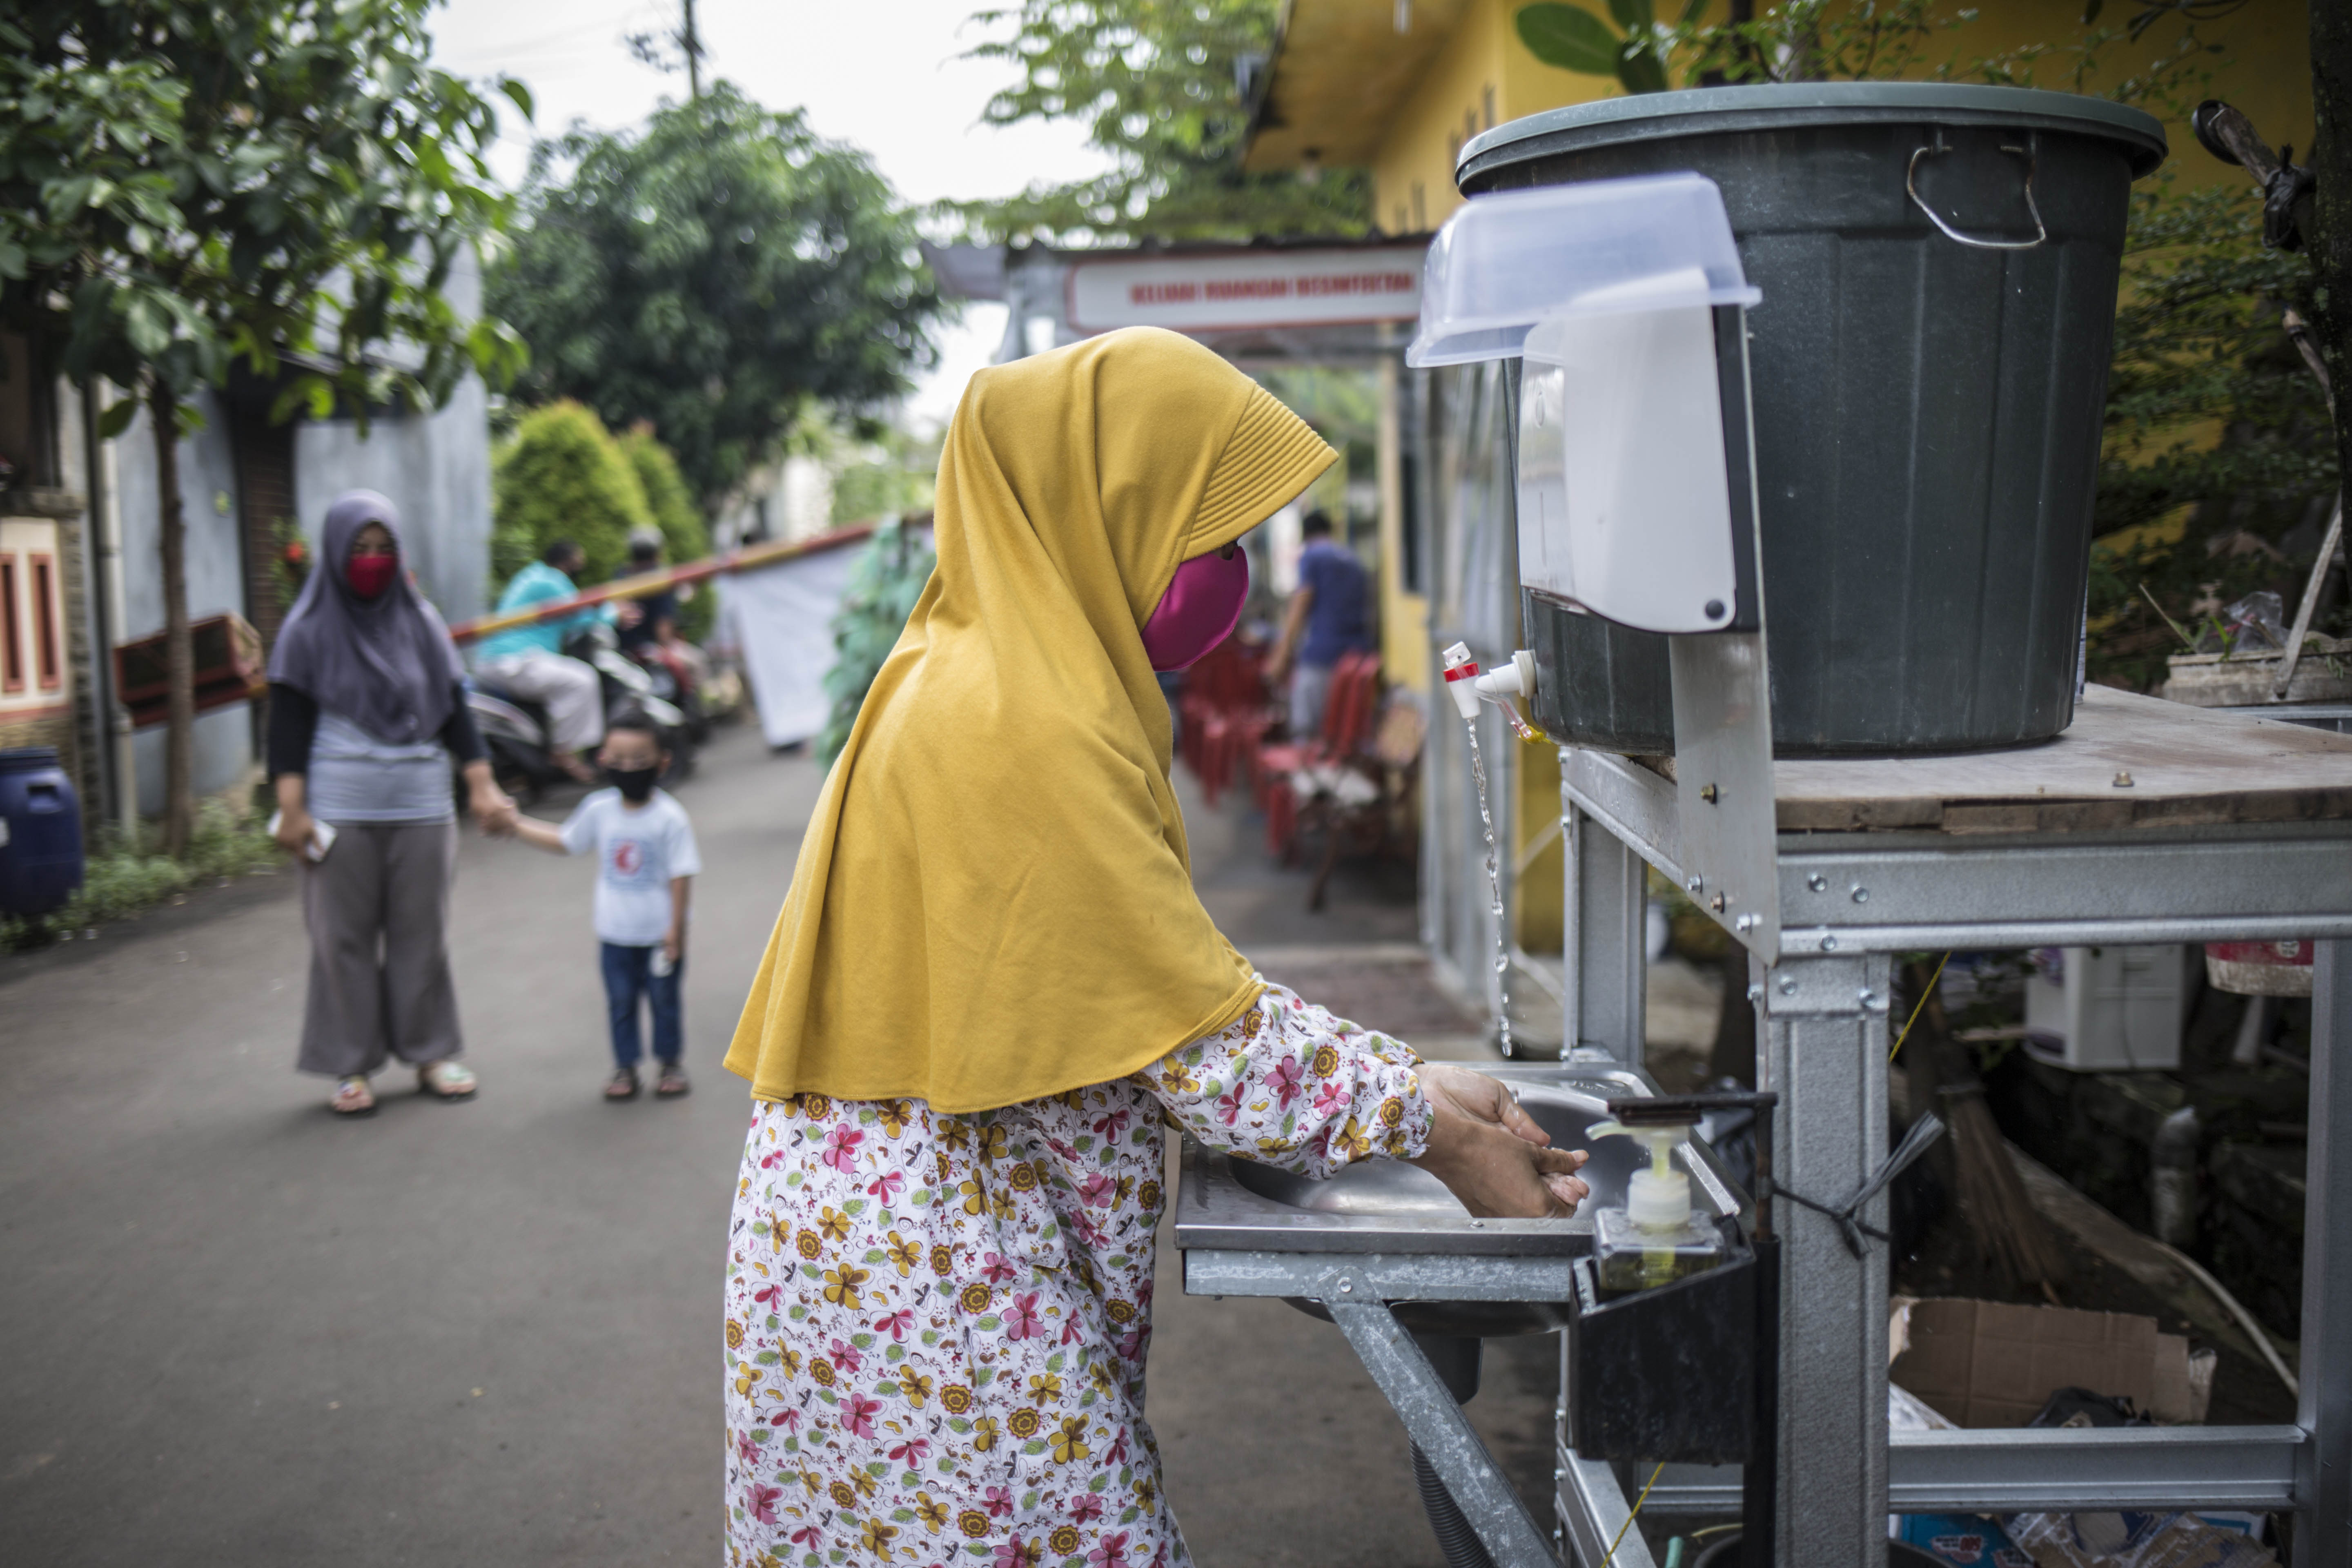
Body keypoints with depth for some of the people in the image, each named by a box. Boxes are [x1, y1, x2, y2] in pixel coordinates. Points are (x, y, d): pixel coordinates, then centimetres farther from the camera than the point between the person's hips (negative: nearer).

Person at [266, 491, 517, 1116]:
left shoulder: (421, 624, 8)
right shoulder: (309, 631, 0)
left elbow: (454, 712, 9)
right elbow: (288, 725, -3)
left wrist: (482, 785, 3)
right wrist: (291, 808, -11)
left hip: (420, 806, 3)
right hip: (340, 811, -2)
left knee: (422, 935, 8)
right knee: (344, 938, 3)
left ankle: (431, 1053, 19)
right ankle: (351, 1066, 13)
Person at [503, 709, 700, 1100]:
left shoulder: (670, 817, -16)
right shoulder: (599, 810, -3)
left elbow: (681, 874, -13)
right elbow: (564, 841, 13)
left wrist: (676, 927, -14)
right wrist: (516, 825, 10)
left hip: (659, 933, -3)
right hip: (616, 932, 4)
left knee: (664, 998, 11)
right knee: (620, 1002, 12)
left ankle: (671, 1063, 28)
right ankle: (625, 1067, 26)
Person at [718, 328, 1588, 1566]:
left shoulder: (987, 669, 10)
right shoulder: (1022, 730, -22)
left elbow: (1147, 978, 11)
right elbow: (1192, 1025, -19)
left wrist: (1403, 1081, 7)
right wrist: (1418, 1122, -9)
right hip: (932, 1265, -10)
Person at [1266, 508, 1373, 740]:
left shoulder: (1311, 556, 0)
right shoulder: (1353, 558, 21)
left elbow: (1301, 606, -7)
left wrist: (1283, 655, -8)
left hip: (1321, 651, -7)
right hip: (1358, 649, 7)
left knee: (1306, 726, -7)